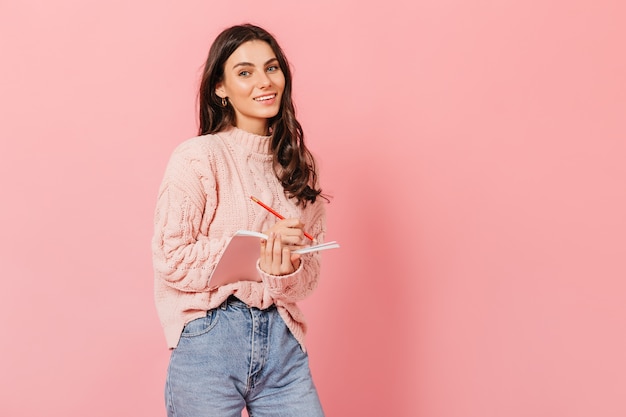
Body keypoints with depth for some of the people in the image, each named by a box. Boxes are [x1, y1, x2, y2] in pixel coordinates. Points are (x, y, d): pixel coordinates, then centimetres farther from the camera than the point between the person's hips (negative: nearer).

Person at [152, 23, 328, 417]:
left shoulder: (298, 163, 9)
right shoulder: (197, 157, -8)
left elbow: (311, 268, 9)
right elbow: (171, 261, -12)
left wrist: (286, 271, -13)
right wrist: (258, 245, -17)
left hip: (283, 340, 5)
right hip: (209, 342, -4)